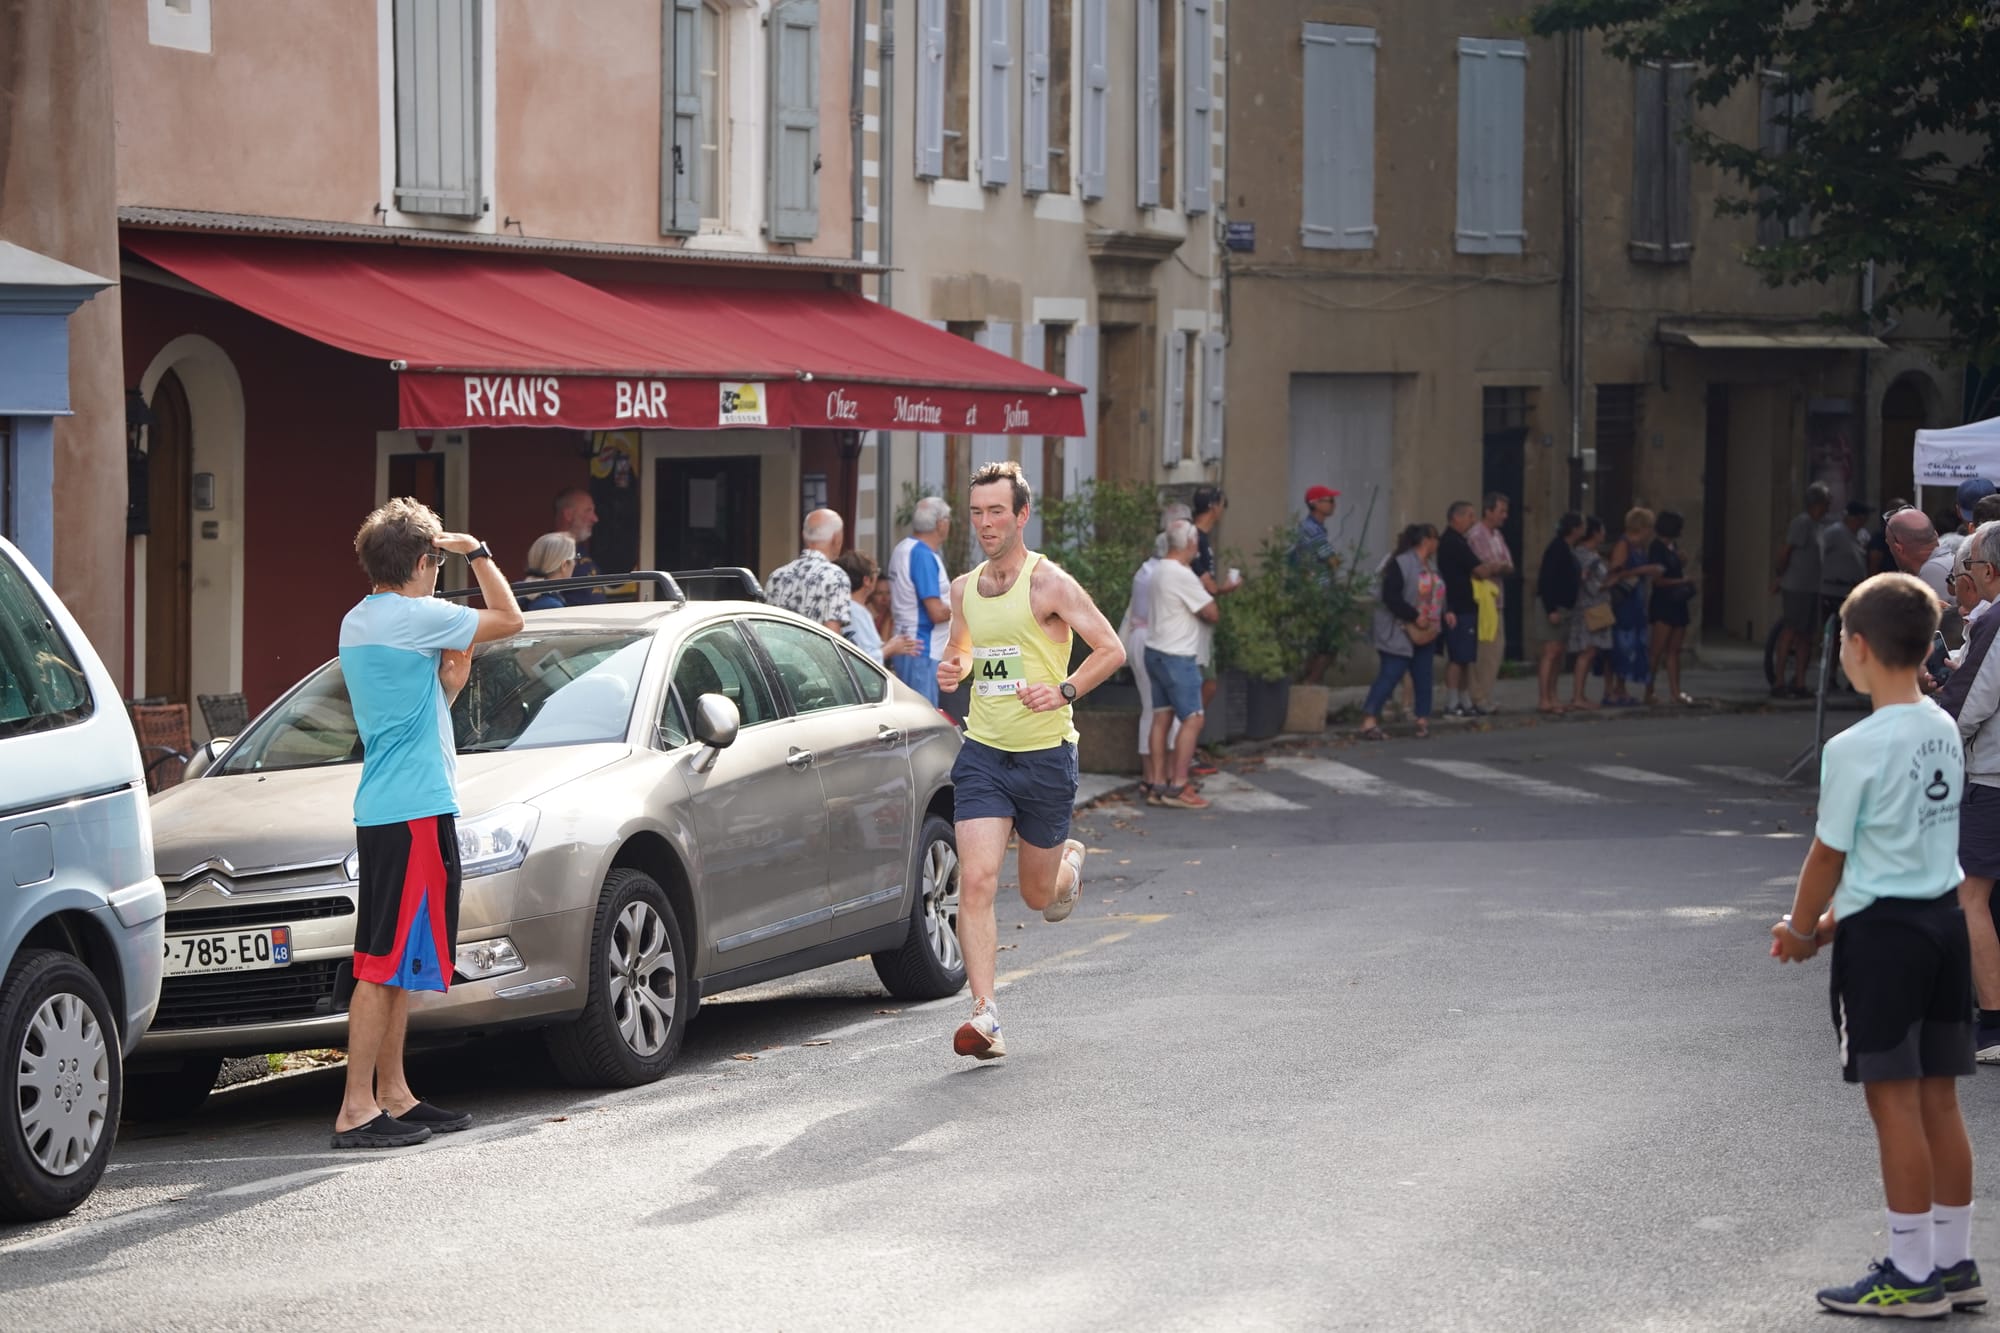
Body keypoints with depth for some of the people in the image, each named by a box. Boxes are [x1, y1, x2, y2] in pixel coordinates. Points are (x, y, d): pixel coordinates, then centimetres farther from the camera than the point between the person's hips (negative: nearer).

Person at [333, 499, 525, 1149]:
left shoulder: (358, 623, 14)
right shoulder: (415, 617, -14)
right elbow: (509, 618, -4)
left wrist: (450, 674, 4)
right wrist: (478, 553, 6)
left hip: (381, 811, 10)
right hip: (415, 811, -10)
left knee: (394, 962, 15)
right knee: (387, 965, -9)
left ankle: (394, 1095, 20)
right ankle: (357, 1110, -11)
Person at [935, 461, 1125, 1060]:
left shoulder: (1048, 583, -10)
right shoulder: (964, 588, 7)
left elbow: (1111, 649, -9)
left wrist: (1064, 691, -23)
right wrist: (953, 669, 2)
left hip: (1045, 756, -3)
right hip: (982, 755, 3)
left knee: (1039, 895, 11)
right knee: (976, 883, -14)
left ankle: (1070, 859, 48)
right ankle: (984, 1015, -14)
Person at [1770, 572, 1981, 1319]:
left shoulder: (1856, 749, -17)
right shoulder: (1944, 732, 7)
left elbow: (1829, 855, -9)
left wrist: (1800, 933, 7)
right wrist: (1838, 919, 16)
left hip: (1883, 935, -7)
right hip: (1944, 919, 7)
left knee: (1894, 1101, -1)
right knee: (1938, 1098, 12)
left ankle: (1913, 1275, 3)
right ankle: (1955, 1264, 18)